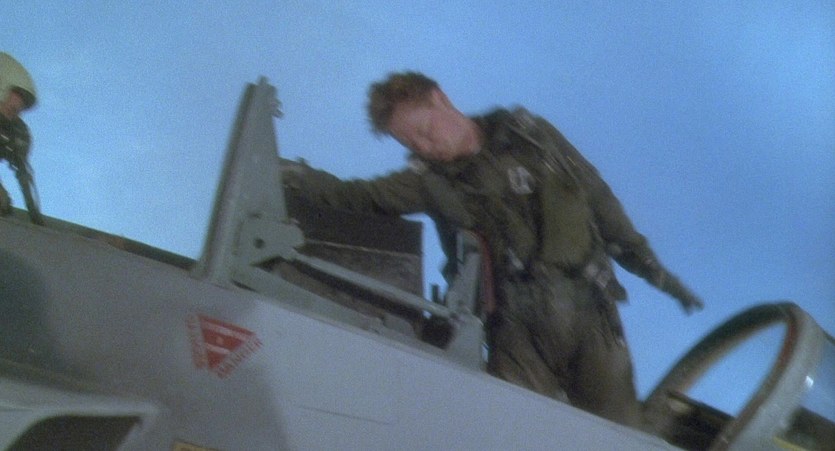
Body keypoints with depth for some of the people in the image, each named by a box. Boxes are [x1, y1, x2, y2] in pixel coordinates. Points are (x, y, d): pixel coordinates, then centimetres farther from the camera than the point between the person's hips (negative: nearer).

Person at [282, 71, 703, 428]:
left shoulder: (529, 134, 9)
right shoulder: (429, 180, 7)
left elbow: (599, 198, 12)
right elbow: (358, 197, -6)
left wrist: (653, 270, 13)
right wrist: (293, 176, -24)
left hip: (588, 312, 0)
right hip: (517, 331, 0)